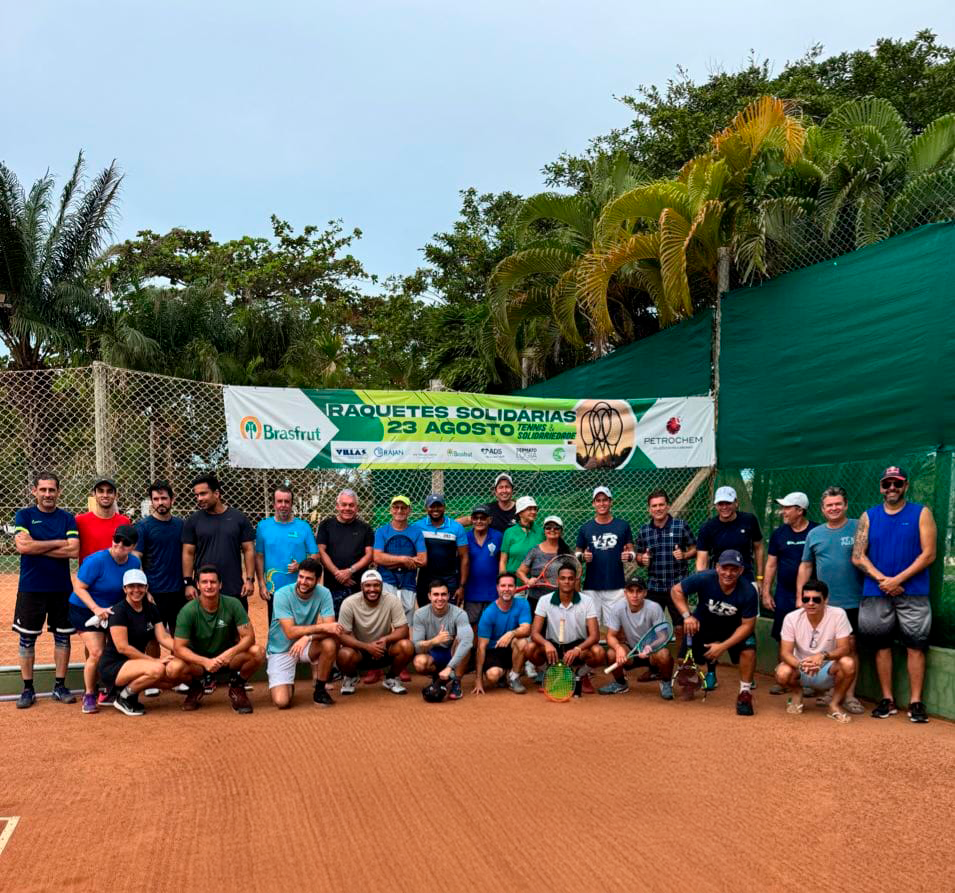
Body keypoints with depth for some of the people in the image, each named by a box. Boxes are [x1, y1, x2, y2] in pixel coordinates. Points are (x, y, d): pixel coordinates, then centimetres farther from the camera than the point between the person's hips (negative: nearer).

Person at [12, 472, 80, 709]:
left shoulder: (67, 518, 5)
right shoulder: (24, 515, 1)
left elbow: (74, 550, -9)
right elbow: (22, 546, -15)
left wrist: (38, 547, -12)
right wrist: (59, 543, -12)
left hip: (62, 587, 2)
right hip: (31, 588, -2)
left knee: (62, 636, 6)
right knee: (27, 638, 4)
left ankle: (60, 686, 17)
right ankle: (28, 689, 15)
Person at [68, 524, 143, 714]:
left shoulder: (134, 562, -5)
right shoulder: (96, 561, -23)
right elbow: (79, 587, -20)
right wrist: (96, 608, -29)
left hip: (114, 611, 6)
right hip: (85, 610, -5)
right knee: (97, 653, -15)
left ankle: (110, 692, 24)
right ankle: (89, 696, 6)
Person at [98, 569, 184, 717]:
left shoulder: (151, 609, 8)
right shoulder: (119, 611, -13)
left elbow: (164, 638, 0)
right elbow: (122, 647, -18)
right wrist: (154, 660, -19)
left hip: (136, 663, 8)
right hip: (113, 667, -8)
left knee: (176, 676, -11)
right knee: (156, 669, -32)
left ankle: (129, 689, 5)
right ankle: (124, 698, -8)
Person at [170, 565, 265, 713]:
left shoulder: (233, 604, -14)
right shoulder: (188, 611, -17)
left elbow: (249, 637, -15)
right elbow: (179, 648, -19)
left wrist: (230, 652, -34)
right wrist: (205, 662, -34)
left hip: (227, 658, 0)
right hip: (199, 660, 0)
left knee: (258, 652, -27)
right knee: (175, 668, -32)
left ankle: (236, 687, 2)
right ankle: (198, 684, 5)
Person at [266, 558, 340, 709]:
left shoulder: (324, 593, -12)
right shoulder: (282, 594, -19)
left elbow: (330, 627, -20)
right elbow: (290, 632, -26)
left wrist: (307, 637, -37)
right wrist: (322, 627, -31)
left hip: (308, 646, 2)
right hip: (281, 650, -2)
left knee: (330, 644, -31)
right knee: (281, 702, -20)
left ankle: (320, 690, -6)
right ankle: (288, 685, 19)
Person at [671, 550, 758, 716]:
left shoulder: (748, 591, -27)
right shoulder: (704, 579, -27)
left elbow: (747, 625, -21)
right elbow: (676, 591, -15)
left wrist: (723, 646, -29)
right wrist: (687, 615, -29)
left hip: (734, 628, -1)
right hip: (703, 624, 1)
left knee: (749, 648, -28)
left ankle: (745, 693, -7)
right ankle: (710, 666, 30)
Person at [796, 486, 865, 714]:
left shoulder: (858, 528, -2)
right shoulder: (815, 534, 9)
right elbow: (805, 566, 13)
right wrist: (799, 597, 9)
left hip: (852, 603, -3)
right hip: (823, 603, 3)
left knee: (851, 646, 0)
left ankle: (849, 695, 7)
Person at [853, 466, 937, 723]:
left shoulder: (921, 513, 3)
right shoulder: (868, 516, 8)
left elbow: (928, 554, -4)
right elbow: (857, 556, 4)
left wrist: (898, 580, -11)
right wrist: (881, 579, -10)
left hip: (913, 594, -2)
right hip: (876, 594, 2)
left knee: (915, 646, -2)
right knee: (882, 645, 5)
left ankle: (915, 702, 4)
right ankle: (887, 700, 14)